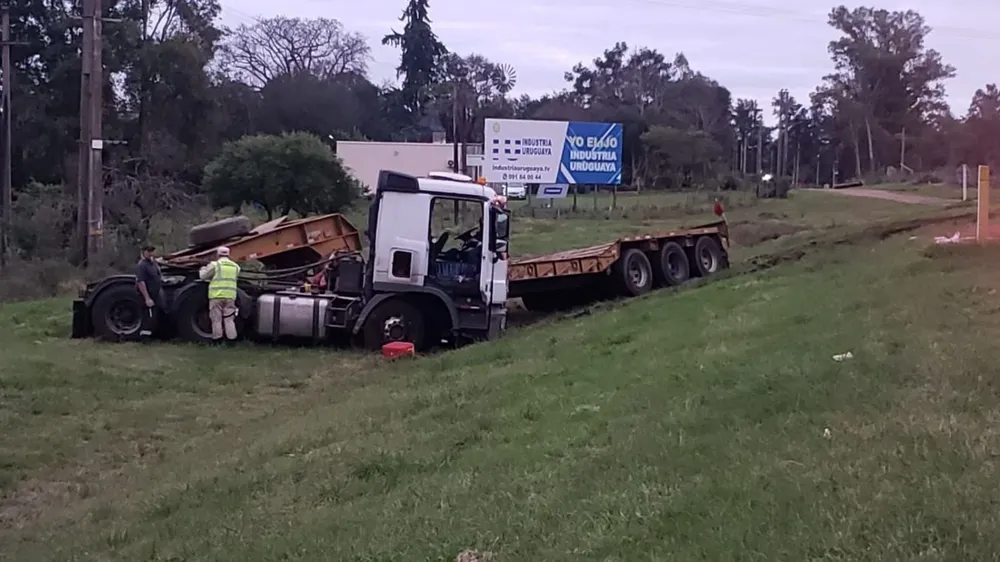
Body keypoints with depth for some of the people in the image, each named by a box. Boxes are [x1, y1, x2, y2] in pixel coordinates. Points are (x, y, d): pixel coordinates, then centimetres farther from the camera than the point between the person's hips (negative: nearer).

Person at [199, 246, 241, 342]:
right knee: (229, 319, 7)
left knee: (216, 319, 3)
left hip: (216, 295, -3)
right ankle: (232, 339, 2)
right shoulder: (235, 267, 11)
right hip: (230, 296, 3)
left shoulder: (215, 265, -2)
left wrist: (203, 269, 27)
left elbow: (203, 276, 3)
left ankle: (217, 339, 3)